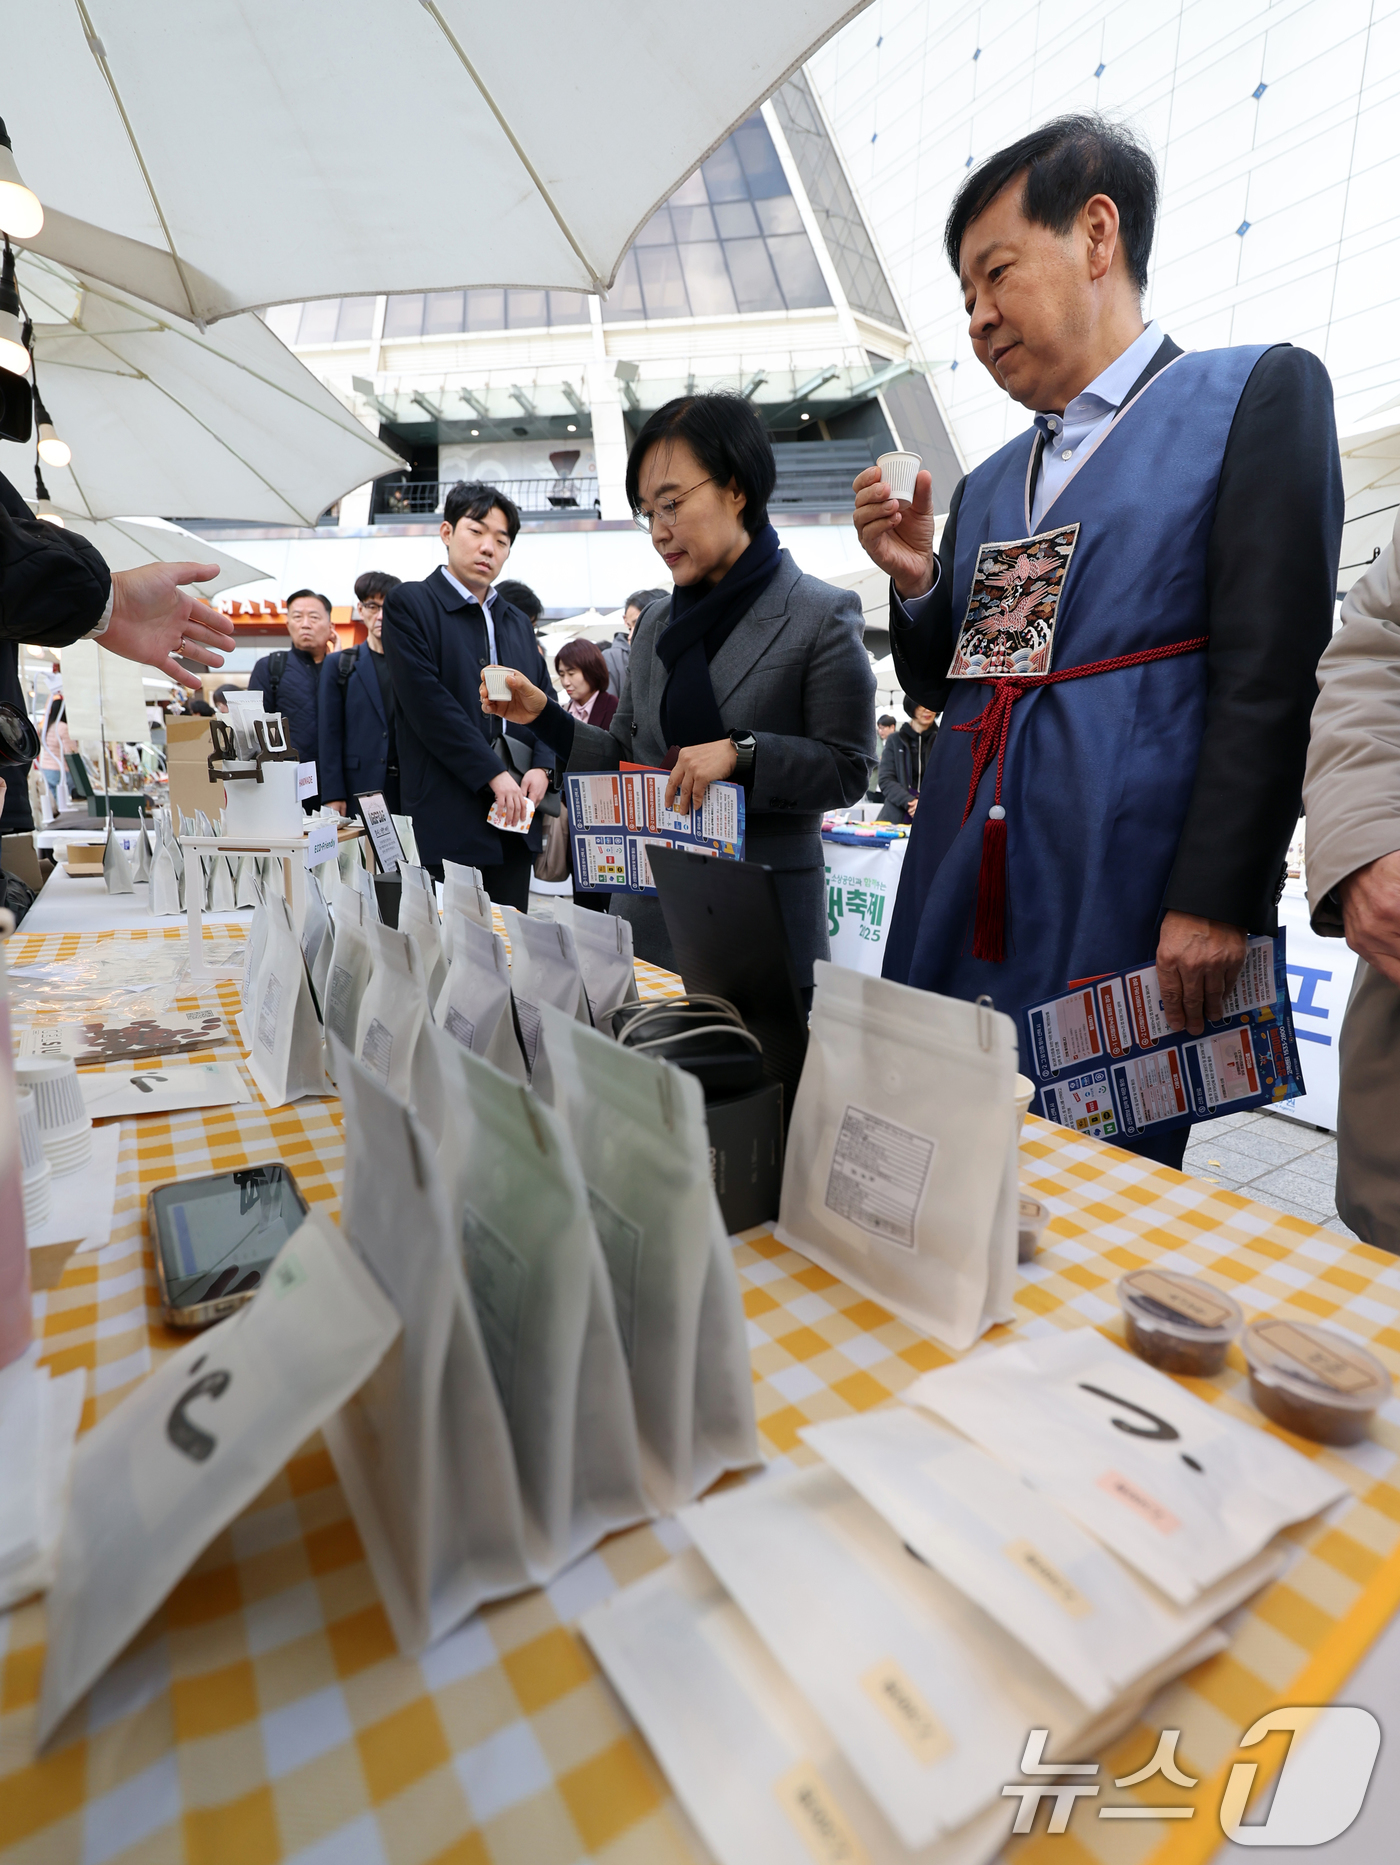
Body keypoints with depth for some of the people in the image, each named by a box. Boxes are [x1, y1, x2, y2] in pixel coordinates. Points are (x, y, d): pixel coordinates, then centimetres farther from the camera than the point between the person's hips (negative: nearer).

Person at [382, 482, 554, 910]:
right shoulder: (409, 604, 1)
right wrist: (493, 773, -16)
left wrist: (541, 767, -2)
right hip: (449, 817, -6)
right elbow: (426, 701, -11)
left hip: (515, 813, 6)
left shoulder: (518, 622, 20)